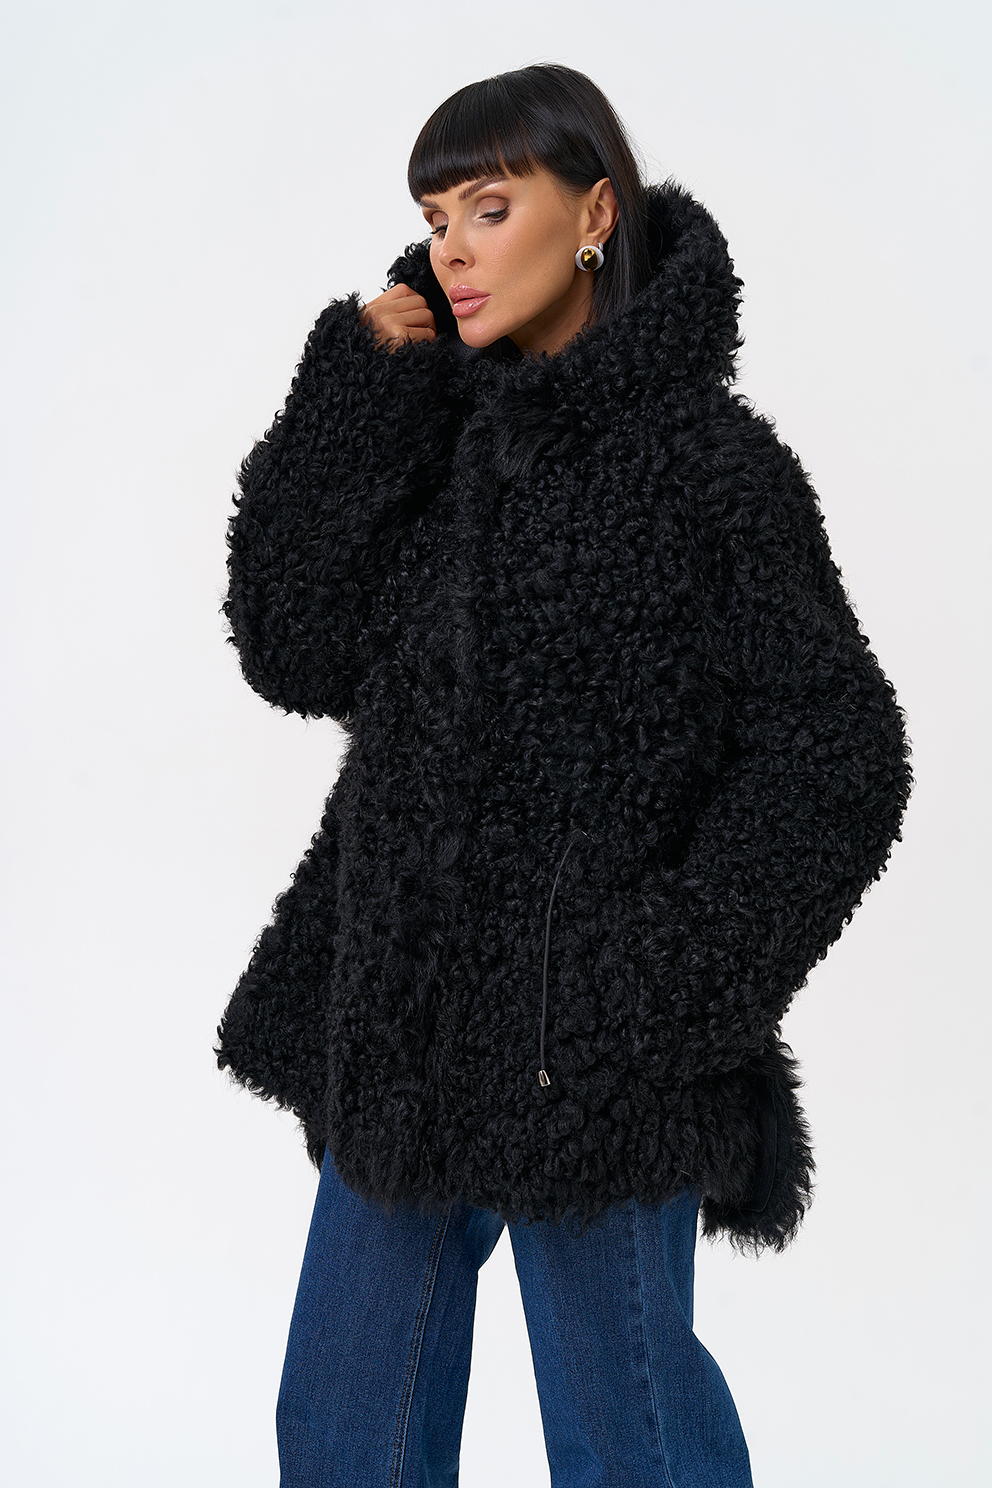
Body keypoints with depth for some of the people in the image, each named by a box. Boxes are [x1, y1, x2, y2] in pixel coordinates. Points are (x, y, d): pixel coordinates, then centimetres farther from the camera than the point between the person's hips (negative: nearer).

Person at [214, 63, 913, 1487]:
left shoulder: (705, 459, -9)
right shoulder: (436, 443, 8)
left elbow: (834, 756, -11)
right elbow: (295, 651, -1)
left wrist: (642, 996, -18)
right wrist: (358, 391, -6)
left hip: (586, 1052, -6)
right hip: (407, 1027, 6)